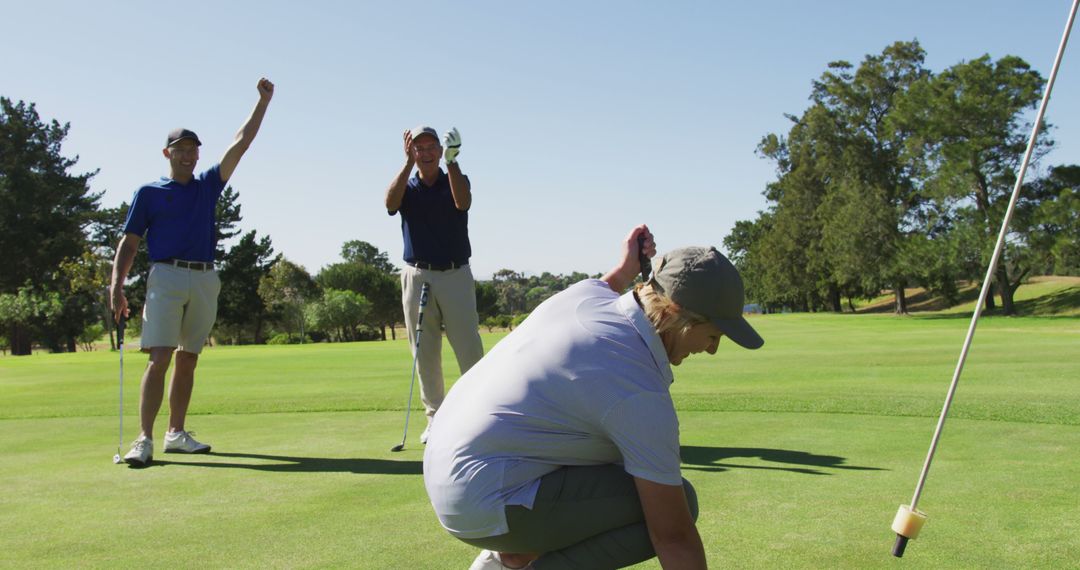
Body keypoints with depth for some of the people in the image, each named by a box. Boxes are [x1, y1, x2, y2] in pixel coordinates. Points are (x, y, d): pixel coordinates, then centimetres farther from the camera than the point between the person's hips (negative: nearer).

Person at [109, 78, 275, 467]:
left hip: (205, 279, 4)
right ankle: (144, 440, -14)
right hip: (167, 277, -4)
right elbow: (129, 242, 6)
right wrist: (116, 286, -6)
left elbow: (241, 143, 16)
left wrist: (263, 101, 13)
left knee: (188, 360, 8)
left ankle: (177, 434, 15)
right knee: (159, 358, -13)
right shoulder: (149, 192, 9)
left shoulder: (208, 186, 17)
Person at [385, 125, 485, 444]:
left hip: (456, 276, -1)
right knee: (425, 354, 3)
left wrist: (452, 161, -24)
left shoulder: (456, 180, 7)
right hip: (417, 277, 1)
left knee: (470, 349, -5)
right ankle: (436, 417, 12)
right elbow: (390, 203, -15)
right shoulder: (407, 187, 9)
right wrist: (409, 162, -18)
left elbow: (463, 202, -17)